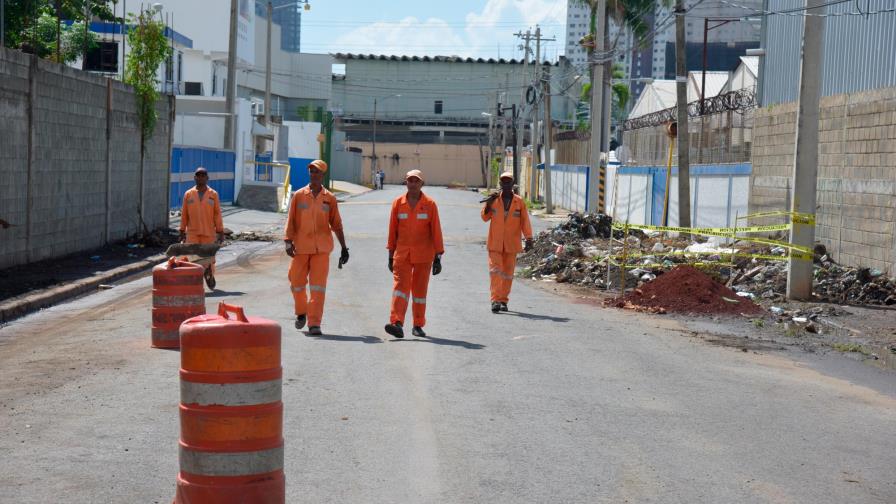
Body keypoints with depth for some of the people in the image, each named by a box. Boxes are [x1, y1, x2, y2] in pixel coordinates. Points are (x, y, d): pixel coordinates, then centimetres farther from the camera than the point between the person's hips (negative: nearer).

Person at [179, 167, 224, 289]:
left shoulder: (213, 194, 3)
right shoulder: (188, 194, 5)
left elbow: (217, 214, 3)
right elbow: (184, 214, 8)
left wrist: (220, 232, 0)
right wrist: (182, 232, 6)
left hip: (209, 233, 0)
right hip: (192, 233, 0)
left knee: (209, 257, 5)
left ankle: (210, 276, 30)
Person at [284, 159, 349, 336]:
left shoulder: (329, 198, 6)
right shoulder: (299, 195, 6)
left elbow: (336, 224, 10)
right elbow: (291, 220, 5)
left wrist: (344, 247, 8)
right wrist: (288, 241, -7)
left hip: (321, 248, -1)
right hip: (301, 246, 1)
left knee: (318, 286, -7)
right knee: (296, 281, 5)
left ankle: (314, 323, -6)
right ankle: (301, 312, 32)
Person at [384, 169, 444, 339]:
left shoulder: (430, 204, -2)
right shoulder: (398, 203, 3)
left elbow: (436, 231, -1)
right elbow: (393, 230, 8)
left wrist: (438, 258, -4)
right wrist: (391, 255, 8)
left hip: (423, 255, -1)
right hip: (402, 253, 1)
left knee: (420, 289, 6)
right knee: (400, 285, -12)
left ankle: (418, 326, 16)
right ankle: (397, 324, -21)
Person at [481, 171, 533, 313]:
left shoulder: (519, 202, 1)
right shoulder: (494, 200, 3)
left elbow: (525, 221, -1)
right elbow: (485, 217, 6)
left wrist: (528, 238, -11)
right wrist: (488, 204, -11)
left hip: (511, 244, 1)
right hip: (495, 243, -1)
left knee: (508, 273, 7)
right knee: (495, 270, -11)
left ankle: (503, 300, 17)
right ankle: (495, 300, -14)